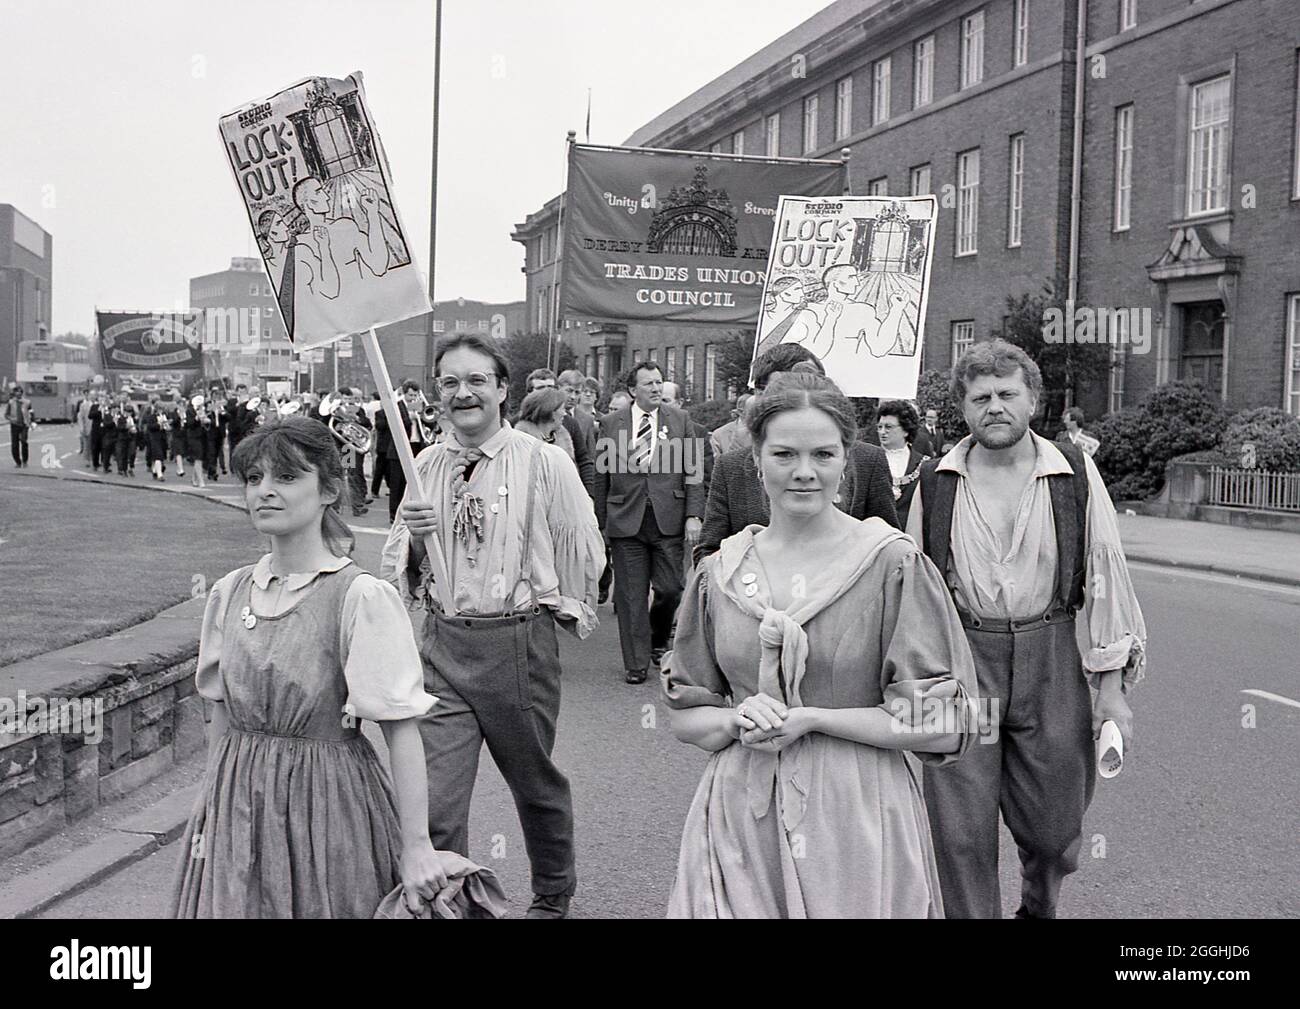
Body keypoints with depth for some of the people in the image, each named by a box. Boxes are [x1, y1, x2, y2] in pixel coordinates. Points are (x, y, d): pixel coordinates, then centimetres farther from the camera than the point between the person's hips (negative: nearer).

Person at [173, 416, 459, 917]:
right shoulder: (229, 592, 3)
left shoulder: (362, 597, -15)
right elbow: (222, 707, 13)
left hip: (327, 802, -5)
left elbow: (401, 729, -16)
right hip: (237, 800, 5)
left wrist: (416, 845, -19)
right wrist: (213, 800, 14)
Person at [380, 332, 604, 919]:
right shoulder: (426, 467, 5)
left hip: (518, 645, -2)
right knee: (434, 800, -5)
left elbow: (583, 554, 2)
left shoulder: (545, 464, -7)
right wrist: (412, 532, -8)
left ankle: (553, 894, 41)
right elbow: (396, 566, 12)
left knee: (535, 783, 16)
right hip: (442, 645, 3)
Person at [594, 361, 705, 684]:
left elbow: (693, 471, 5)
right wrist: (602, 521, 6)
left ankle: (658, 641, 27)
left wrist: (694, 515, -4)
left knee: (670, 588, -1)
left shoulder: (680, 420, 7)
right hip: (625, 521, 0)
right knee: (631, 595, 2)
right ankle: (636, 663, 12)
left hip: (668, 519, 0)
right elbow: (602, 477, 8)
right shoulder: (611, 424, 6)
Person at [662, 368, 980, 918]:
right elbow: (684, 717, 10)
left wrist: (811, 718, -15)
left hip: (858, 816, -2)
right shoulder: (719, 572, 3)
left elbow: (942, 726, -8)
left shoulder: (893, 563, -7)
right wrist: (739, 719, -11)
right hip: (740, 816, 3)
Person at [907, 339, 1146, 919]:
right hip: (957, 661, 0)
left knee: (1053, 828, 11)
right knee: (961, 834, -1)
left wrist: (1111, 688, -1)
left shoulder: (1075, 475, 0)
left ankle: (1039, 909, 43)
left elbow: (1105, 577, 2)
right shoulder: (935, 483, 1)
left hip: (1050, 662, 1)